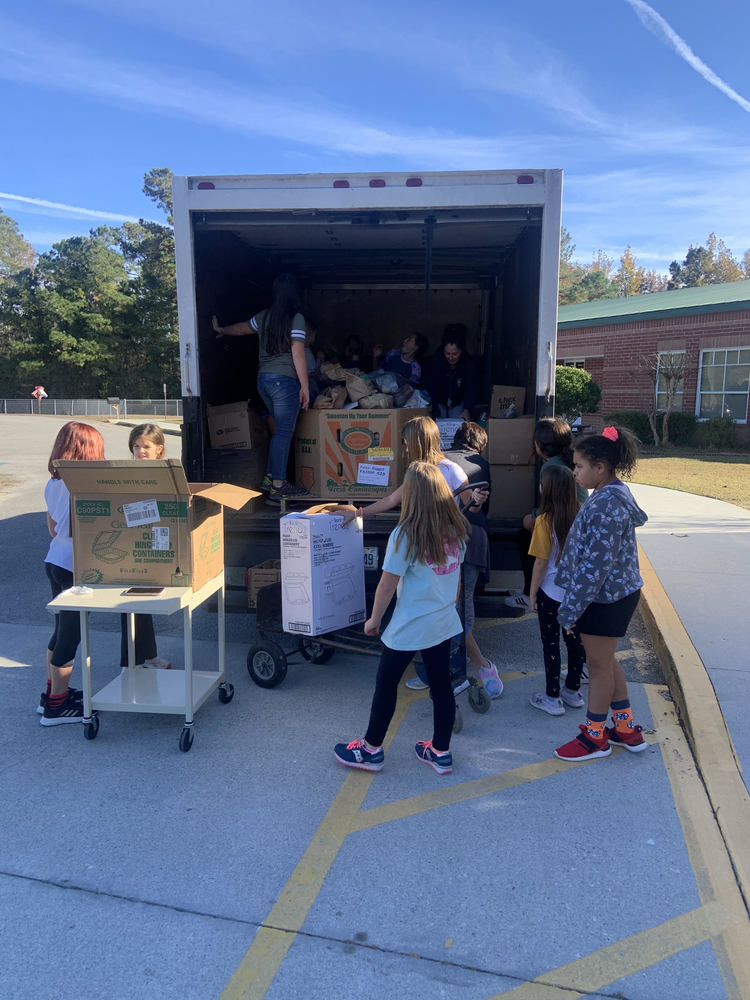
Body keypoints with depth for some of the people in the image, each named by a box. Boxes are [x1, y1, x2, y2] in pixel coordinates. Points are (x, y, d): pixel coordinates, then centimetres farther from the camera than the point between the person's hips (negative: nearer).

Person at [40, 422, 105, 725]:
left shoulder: (52, 484, 7)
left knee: (62, 630, 21)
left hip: (54, 561, 9)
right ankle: (57, 706, 14)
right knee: (69, 635, 2)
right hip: (74, 567, -9)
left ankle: (52, 692, 34)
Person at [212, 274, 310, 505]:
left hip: (263, 379, 7)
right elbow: (298, 355, -13)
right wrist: (305, 386, -10)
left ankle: (270, 478, 19)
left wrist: (221, 330, 49)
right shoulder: (296, 318, -8)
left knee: (281, 430, 17)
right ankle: (277, 486, -1)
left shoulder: (263, 317, 12)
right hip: (284, 381, -7)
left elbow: (241, 328, 29)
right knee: (283, 433, -3)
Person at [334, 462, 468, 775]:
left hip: (409, 627, -6)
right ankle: (441, 752, 26)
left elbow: (388, 584, -15)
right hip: (444, 623, 6)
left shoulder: (406, 535, -20)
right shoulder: (455, 530, -1)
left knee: (386, 684, 10)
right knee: (441, 685, 14)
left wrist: (374, 619, -2)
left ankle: (371, 750, 24)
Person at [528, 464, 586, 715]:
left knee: (550, 643, 7)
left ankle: (552, 699, 16)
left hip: (551, 592, -5)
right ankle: (573, 691, 31)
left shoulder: (545, 521, -18)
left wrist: (532, 592, -4)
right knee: (575, 639, 17)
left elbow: (541, 562, -15)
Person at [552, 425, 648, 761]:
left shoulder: (606, 505, -25)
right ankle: (626, 728, 35)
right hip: (614, 594, 10)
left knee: (598, 665, 7)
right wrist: (573, 602, 18)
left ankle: (595, 736, 25)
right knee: (605, 661, 21)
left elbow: (595, 564, -25)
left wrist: (570, 609, -18)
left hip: (605, 598, -10)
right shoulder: (613, 495, 7)